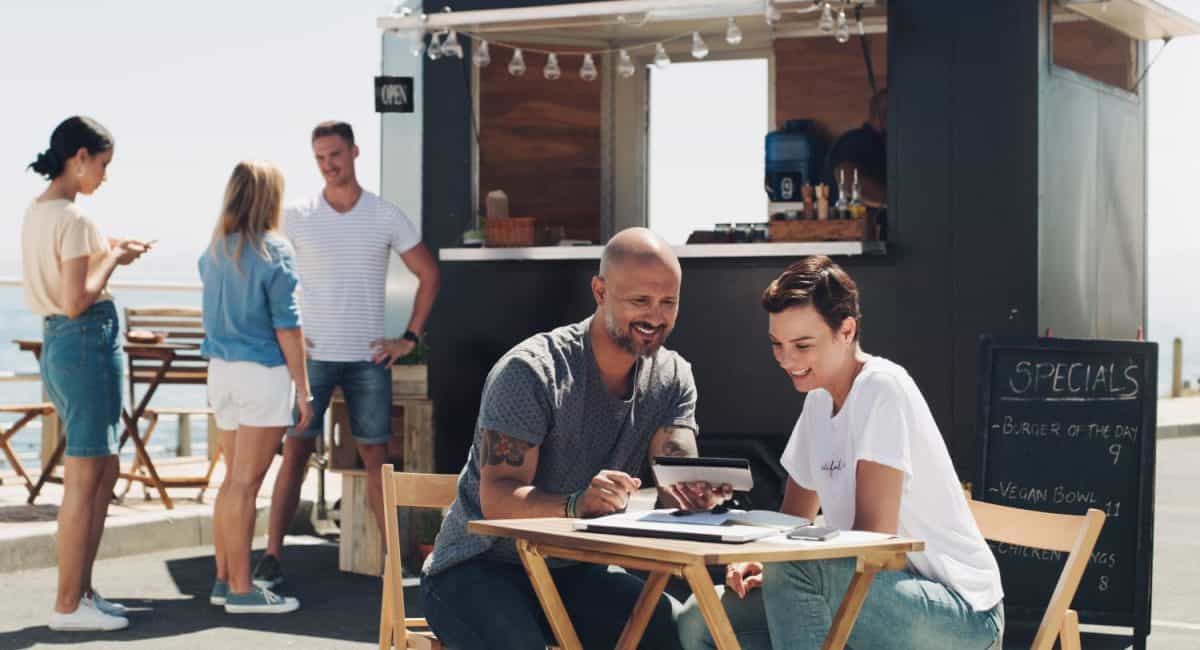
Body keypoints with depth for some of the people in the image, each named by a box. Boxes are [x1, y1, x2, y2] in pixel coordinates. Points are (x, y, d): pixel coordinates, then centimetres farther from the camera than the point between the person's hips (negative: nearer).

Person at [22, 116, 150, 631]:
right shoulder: (73, 217, -17)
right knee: (83, 479, -4)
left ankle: (81, 592, 19)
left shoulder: (36, 211, 12)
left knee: (104, 472, 15)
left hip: (56, 343, 10)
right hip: (88, 342, -10)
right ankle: (68, 606, 2)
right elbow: (77, 300, -21)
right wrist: (113, 257, -9)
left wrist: (107, 253, 14)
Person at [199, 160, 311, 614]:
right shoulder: (273, 252, -11)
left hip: (221, 370, 7)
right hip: (263, 373, -7)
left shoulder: (214, 250, 9)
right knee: (245, 482, -5)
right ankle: (241, 590, -1)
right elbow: (287, 326, -11)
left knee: (233, 479, 14)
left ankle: (224, 579, 18)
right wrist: (303, 388, -7)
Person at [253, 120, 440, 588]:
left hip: (368, 358, 1)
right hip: (312, 355, -1)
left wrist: (410, 337, 3)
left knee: (376, 457, 4)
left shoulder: (387, 218, 3)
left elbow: (428, 275, 10)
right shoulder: (296, 217, 1)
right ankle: (271, 558, 1)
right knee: (295, 453, -2)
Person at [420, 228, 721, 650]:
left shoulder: (672, 378, 1)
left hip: (576, 572, 5)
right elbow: (497, 498, -24)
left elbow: (677, 478, -11)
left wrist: (695, 493, -36)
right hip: (480, 568, -5)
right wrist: (576, 504, -44)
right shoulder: (531, 371, -17)